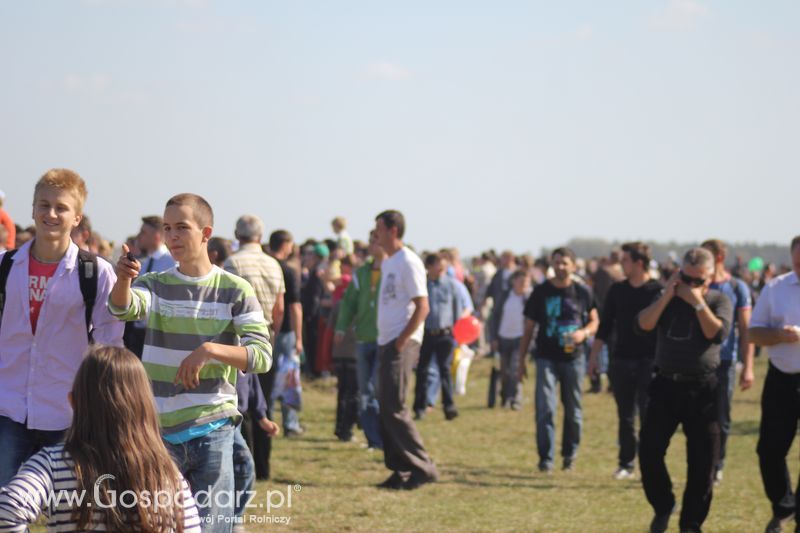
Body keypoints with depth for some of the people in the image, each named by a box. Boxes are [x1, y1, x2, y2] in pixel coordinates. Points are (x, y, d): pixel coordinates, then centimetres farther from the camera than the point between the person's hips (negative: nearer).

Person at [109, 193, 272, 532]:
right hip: (159, 429, 2)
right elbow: (123, 308, -18)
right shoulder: (155, 285, 5)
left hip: (212, 430, -2)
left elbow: (262, 356, -10)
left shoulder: (235, 291, -1)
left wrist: (209, 349, -26)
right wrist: (122, 278, -41)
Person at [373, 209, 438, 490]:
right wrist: (386, 342, 13)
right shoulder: (386, 263, 16)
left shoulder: (408, 262, -12)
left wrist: (401, 341, -18)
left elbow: (422, 306, -17)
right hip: (385, 342, 9)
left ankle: (423, 467, -6)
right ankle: (400, 470, 14)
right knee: (386, 408, 9)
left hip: (402, 344, -9)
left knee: (394, 408, -12)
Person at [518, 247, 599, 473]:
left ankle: (570, 454, 28)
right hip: (547, 358, -1)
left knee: (573, 411, 10)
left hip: (574, 358, 1)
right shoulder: (541, 292, 0)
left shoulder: (583, 292, 1)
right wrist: (521, 359, 3)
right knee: (545, 408, -12)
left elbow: (594, 321, 10)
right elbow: (528, 328, 5)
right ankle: (546, 459, -9)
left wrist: (584, 332, -13)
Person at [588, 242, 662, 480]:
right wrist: (594, 355, 9)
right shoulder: (617, 290, 9)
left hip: (649, 362, -4)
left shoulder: (658, 291, -4)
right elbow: (605, 325, 13)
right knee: (625, 416, 8)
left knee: (648, 415, -6)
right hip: (621, 360, 4)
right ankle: (626, 463, 16)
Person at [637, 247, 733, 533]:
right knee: (649, 451, -2)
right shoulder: (667, 298, 8)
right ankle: (663, 507, 21)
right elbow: (644, 324, -8)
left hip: (702, 389, -2)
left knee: (702, 461, 1)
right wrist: (667, 295, -13)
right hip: (666, 384, 2)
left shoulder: (719, 301, 1)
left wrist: (697, 302, -17)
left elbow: (718, 334, -16)